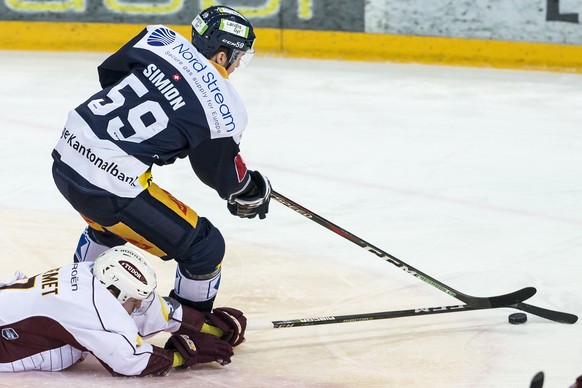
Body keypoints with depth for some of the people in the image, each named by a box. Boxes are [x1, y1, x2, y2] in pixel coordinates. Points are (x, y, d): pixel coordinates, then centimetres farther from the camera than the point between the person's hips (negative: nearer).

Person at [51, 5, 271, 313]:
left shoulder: (161, 39, 2)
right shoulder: (224, 111, -10)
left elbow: (109, 73, 17)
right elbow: (225, 176, 4)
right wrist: (255, 192, 25)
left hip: (67, 154, 8)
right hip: (112, 186, -8)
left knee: (108, 223, 40)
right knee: (204, 247, 7)